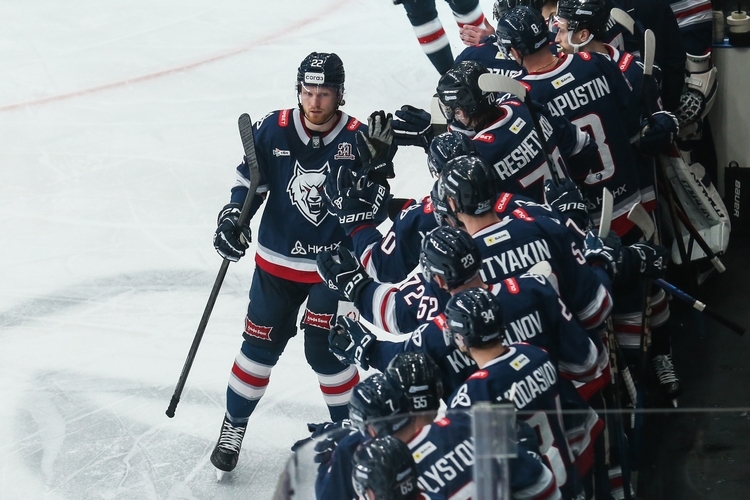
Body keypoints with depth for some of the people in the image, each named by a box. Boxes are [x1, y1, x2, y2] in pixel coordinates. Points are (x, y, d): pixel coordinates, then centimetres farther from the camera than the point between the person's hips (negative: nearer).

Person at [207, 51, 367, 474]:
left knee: (325, 350, -4)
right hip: (277, 261, 2)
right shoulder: (273, 131, -11)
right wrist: (233, 217, -12)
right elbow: (249, 181, 2)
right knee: (261, 344, 9)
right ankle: (234, 425, 27)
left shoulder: (357, 139, -13)